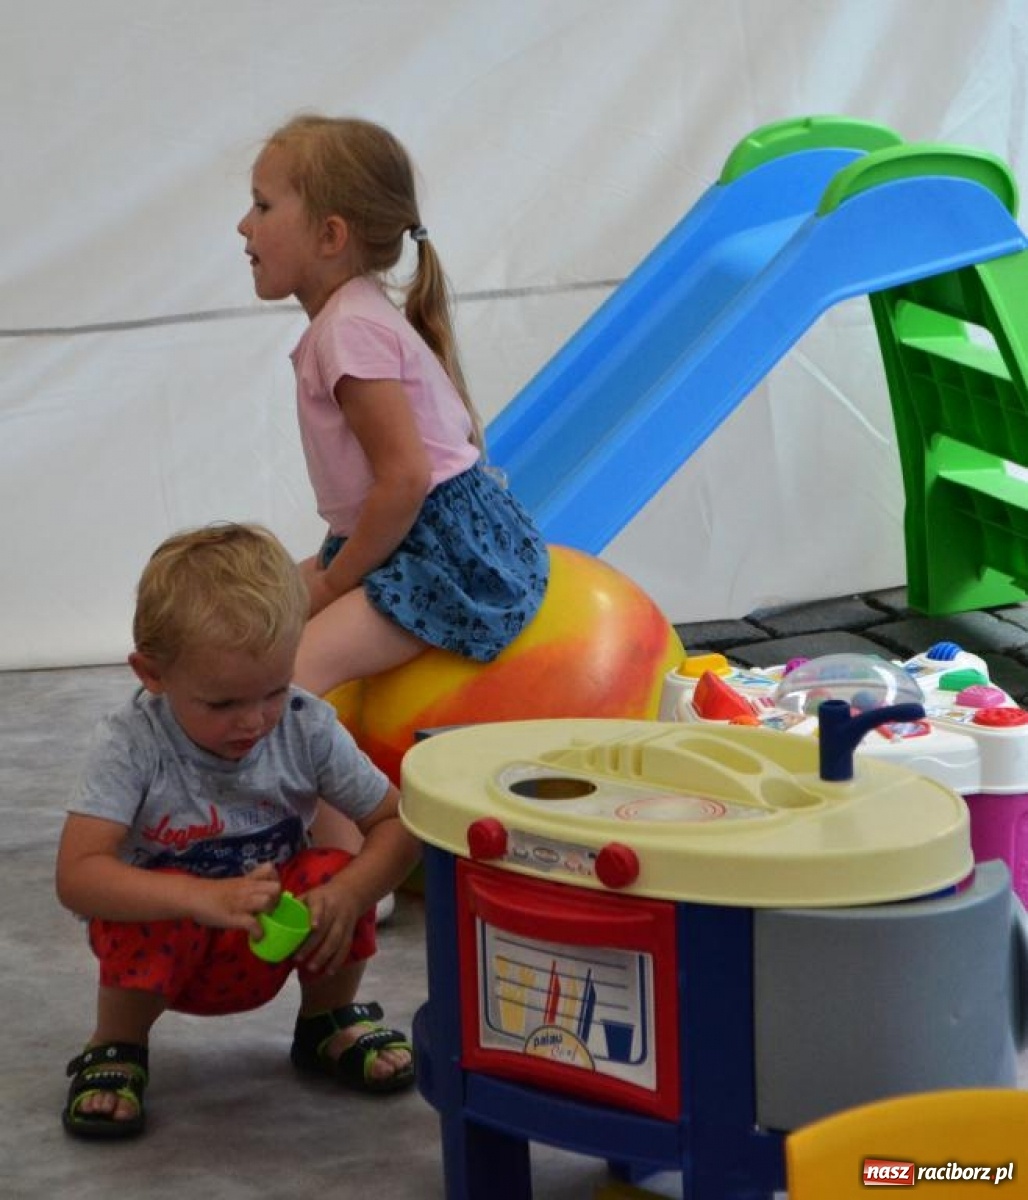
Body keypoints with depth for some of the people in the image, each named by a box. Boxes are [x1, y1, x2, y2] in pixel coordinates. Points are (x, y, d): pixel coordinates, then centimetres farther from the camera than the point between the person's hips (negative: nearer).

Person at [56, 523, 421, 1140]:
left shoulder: (308, 730, -17)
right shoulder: (132, 744, -26)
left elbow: (398, 823, -13)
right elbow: (77, 875, -36)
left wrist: (345, 897, -34)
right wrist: (205, 898, -50)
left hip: (267, 950, 3)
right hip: (166, 940, -2)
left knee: (334, 874, -25)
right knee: (161, 913, -35)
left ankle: (330, 1023, 5)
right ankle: (116, 1048, -5)